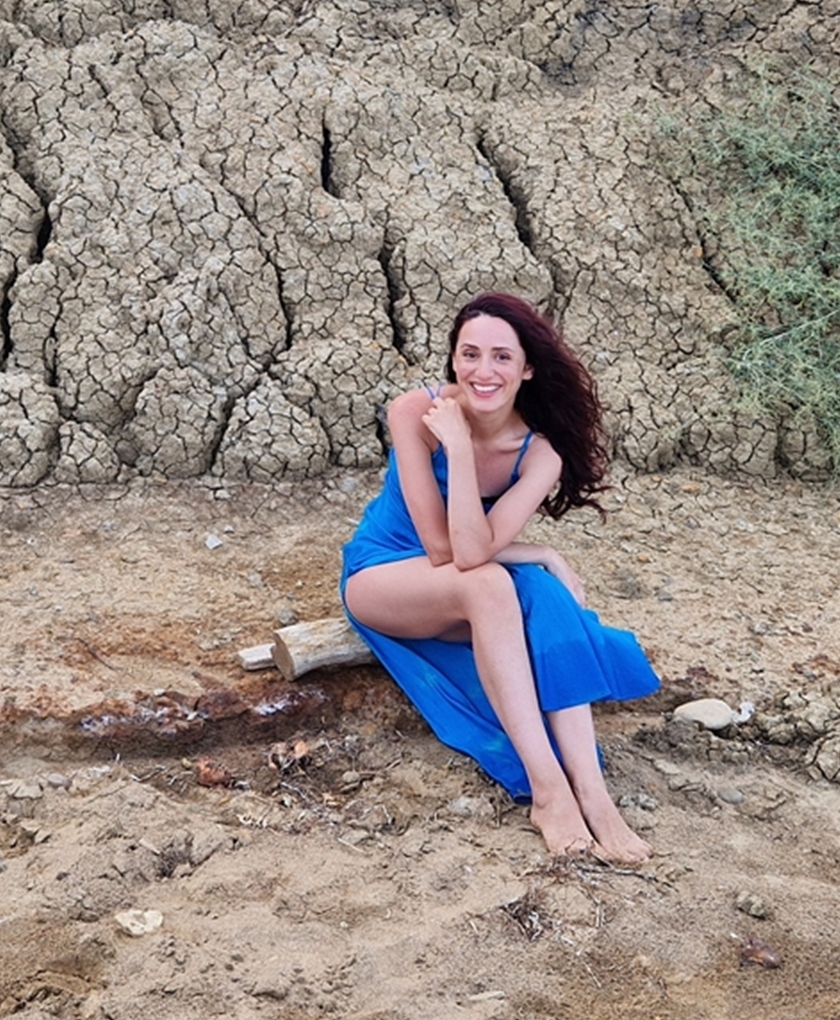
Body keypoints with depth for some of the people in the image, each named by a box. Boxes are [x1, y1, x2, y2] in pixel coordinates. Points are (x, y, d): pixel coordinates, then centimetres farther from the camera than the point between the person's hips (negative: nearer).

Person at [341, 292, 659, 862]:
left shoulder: (540, 450, -16)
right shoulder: (416, 413, -23)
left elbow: (473, 549, -31)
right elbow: (443, 549, -26)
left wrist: (460, 448, -35)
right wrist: (541, 555, -20)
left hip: (465, 593, 3)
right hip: (382, 572, -3)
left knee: (543, 594, -31)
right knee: (488, 584, -35)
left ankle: (590, 790, -37)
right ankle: (547, 785, -36)